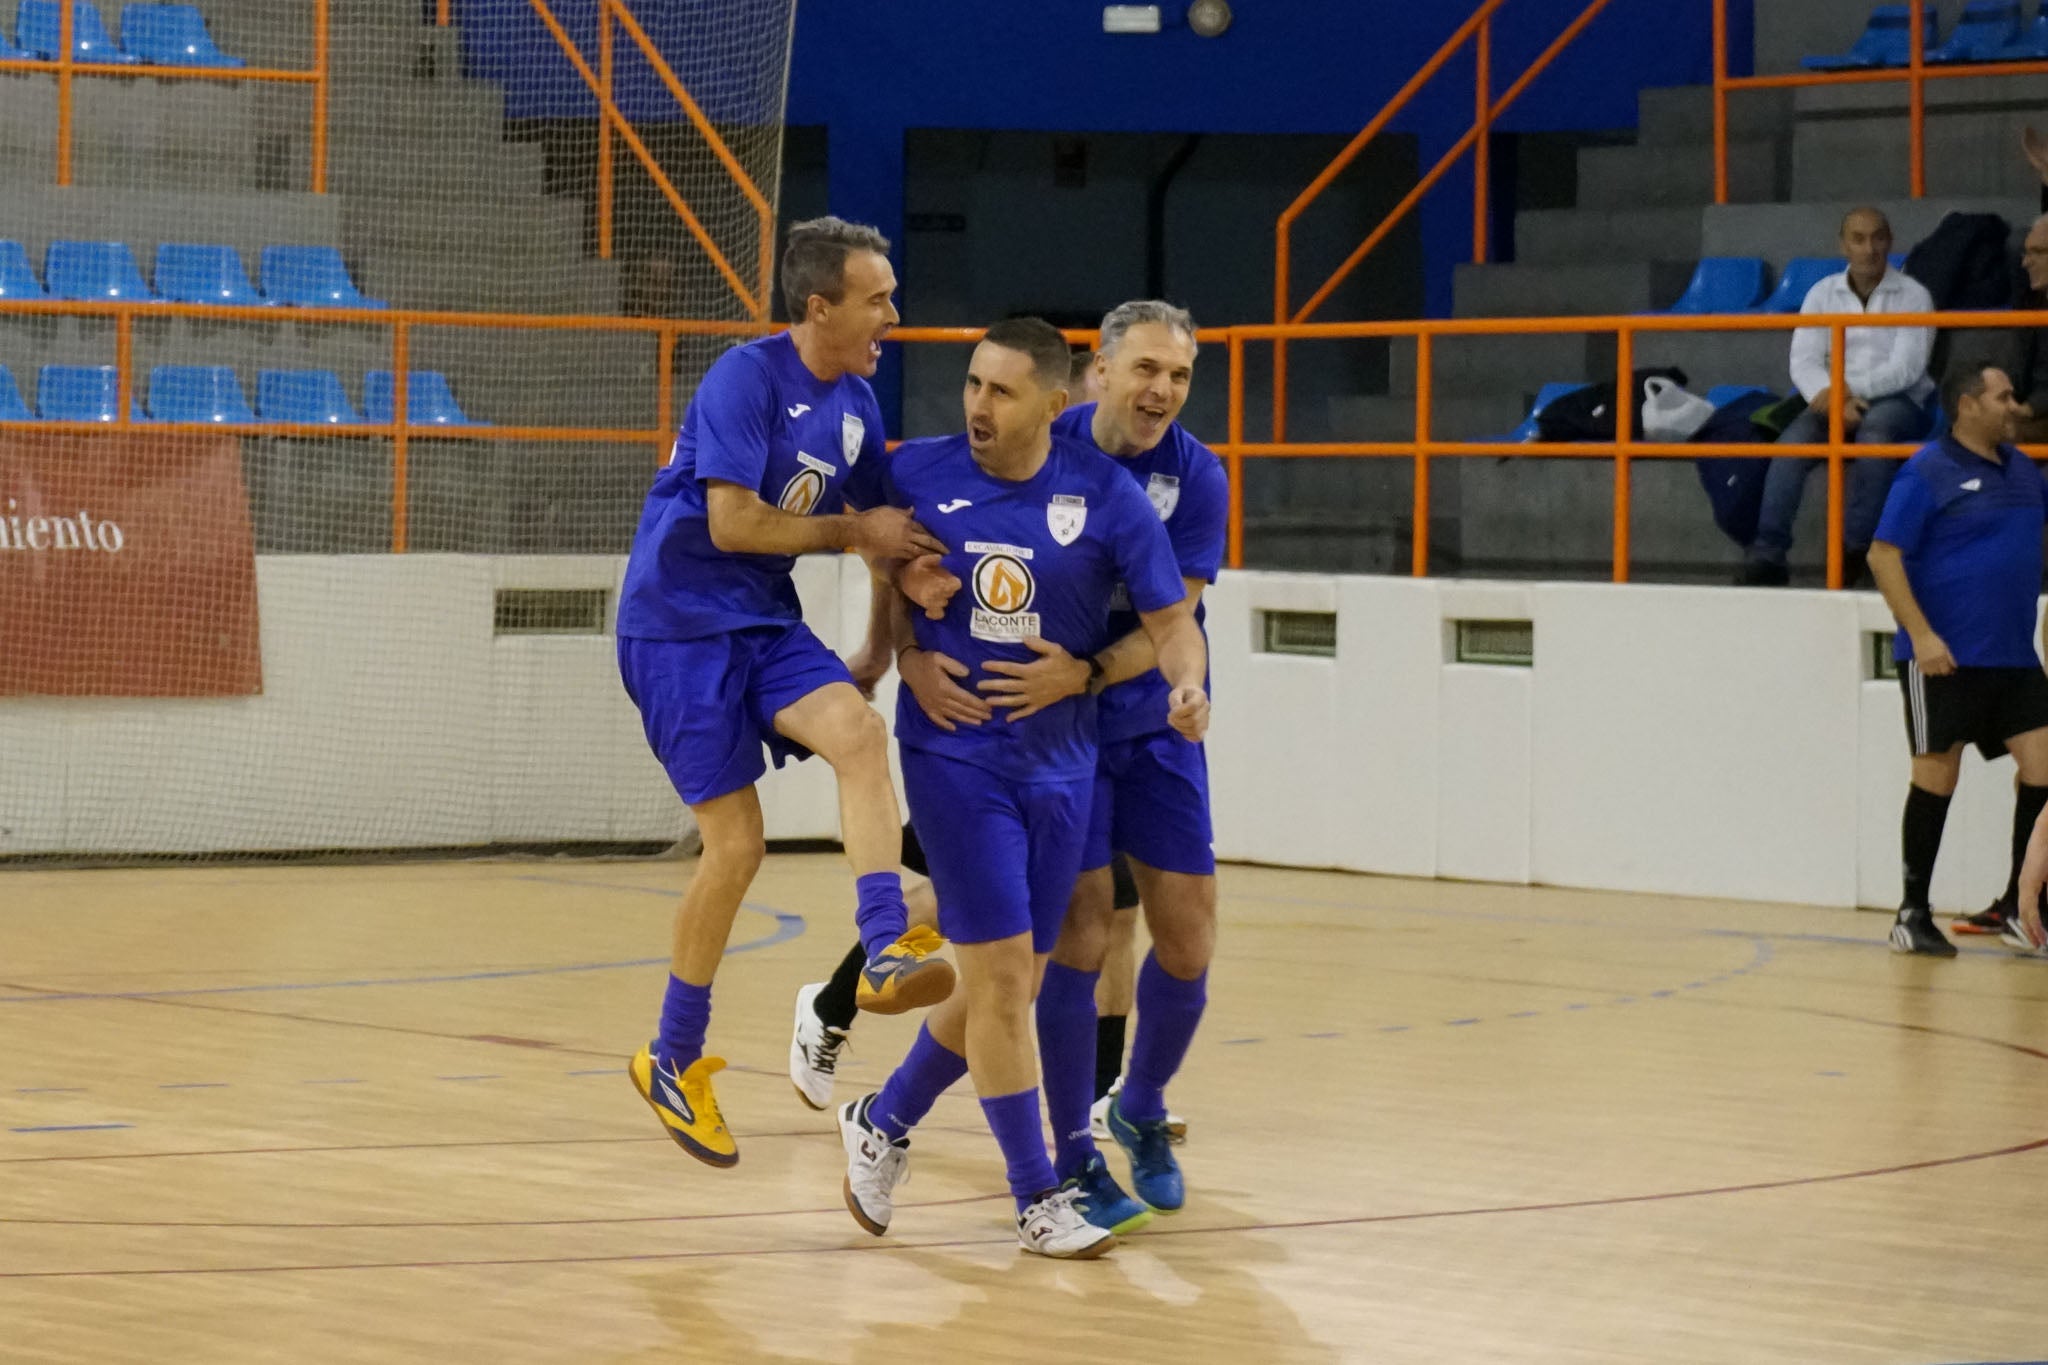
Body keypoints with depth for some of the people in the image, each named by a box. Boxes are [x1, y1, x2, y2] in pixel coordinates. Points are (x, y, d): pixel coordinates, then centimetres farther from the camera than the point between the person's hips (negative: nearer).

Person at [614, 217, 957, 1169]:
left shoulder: (855, 400, 6)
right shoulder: (746, 378, -17)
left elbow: (882, 521, 13)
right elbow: (733, 523, -23)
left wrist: (916, 563, -10)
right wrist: (854, 531, -15)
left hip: (764, 623, 7)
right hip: (679, 623, -7)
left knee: (859, 732, -23)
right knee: (735, 847, -6)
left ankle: (886, 953, -31)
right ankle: (672, 1062, 11)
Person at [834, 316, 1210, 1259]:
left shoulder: (1107, 496, -6)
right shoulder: (919, 473, -5)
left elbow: (1171, 621, -5)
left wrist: (1187, 686, -24)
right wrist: (906, 652, -2)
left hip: (1059, 764, 2)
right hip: (955, 753, -2)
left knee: (1008, 985, 10)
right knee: (1000, 973, -8)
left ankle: (883, 1123, 33)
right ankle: (1038, 1198, 2)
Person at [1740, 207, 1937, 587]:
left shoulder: (1912, 296, 1)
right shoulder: (1823, 294, 10)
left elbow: (1906, 369, -10)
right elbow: (1804, 362, 0)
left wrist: (1848, 390, -22)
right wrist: (1834, 400, -20)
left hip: (1899, 403, -3)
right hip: (1835, 402, 3)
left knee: (1876, 428, -38)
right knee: (1793, 440, -27)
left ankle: (1858, 547, -37)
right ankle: (1768, 553, -34)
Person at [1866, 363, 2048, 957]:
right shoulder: (1927, 473, -8)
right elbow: (1883, 555, -12)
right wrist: (1920, 634, -19)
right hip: (1943, 657, -6)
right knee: (1936, 775, -1)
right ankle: (1913, 913, 9)